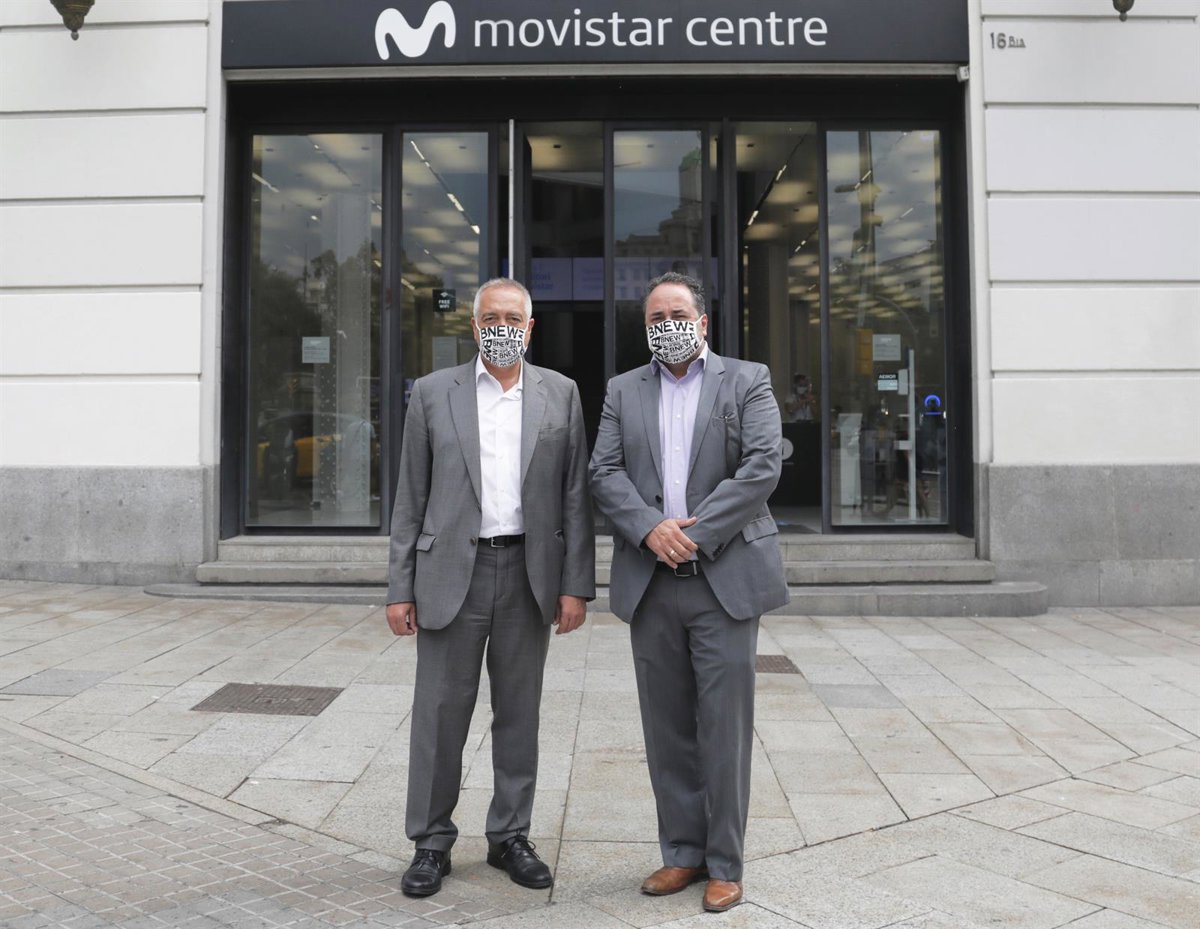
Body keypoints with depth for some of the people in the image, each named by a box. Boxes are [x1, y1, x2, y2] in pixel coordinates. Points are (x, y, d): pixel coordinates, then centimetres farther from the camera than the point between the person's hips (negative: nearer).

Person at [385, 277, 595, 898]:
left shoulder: (560, 394, 4)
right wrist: (400, 587, -1)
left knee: (519, 713, 10)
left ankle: (510, 836, 25)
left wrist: (575, 585, -3)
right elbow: (411, 498, 3)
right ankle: (431, 843, 19)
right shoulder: (433, 393, 3)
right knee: (440, 713, 4)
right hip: (452, 572, -1)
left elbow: (575, 496, 3)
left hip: (529, 573, 1)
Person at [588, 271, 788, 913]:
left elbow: (762, 467, -7)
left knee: (724, 725, 1)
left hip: (726, 578, -3)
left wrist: (696, 533, -13)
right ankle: (683, 853, 23)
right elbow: (604, 473, 4)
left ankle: (725, 865, 14)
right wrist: (650, 528, -13)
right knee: (667, 727, 9)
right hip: (650, 583, 3)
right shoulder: (623, 390, 14)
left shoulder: (747, 381, 5)